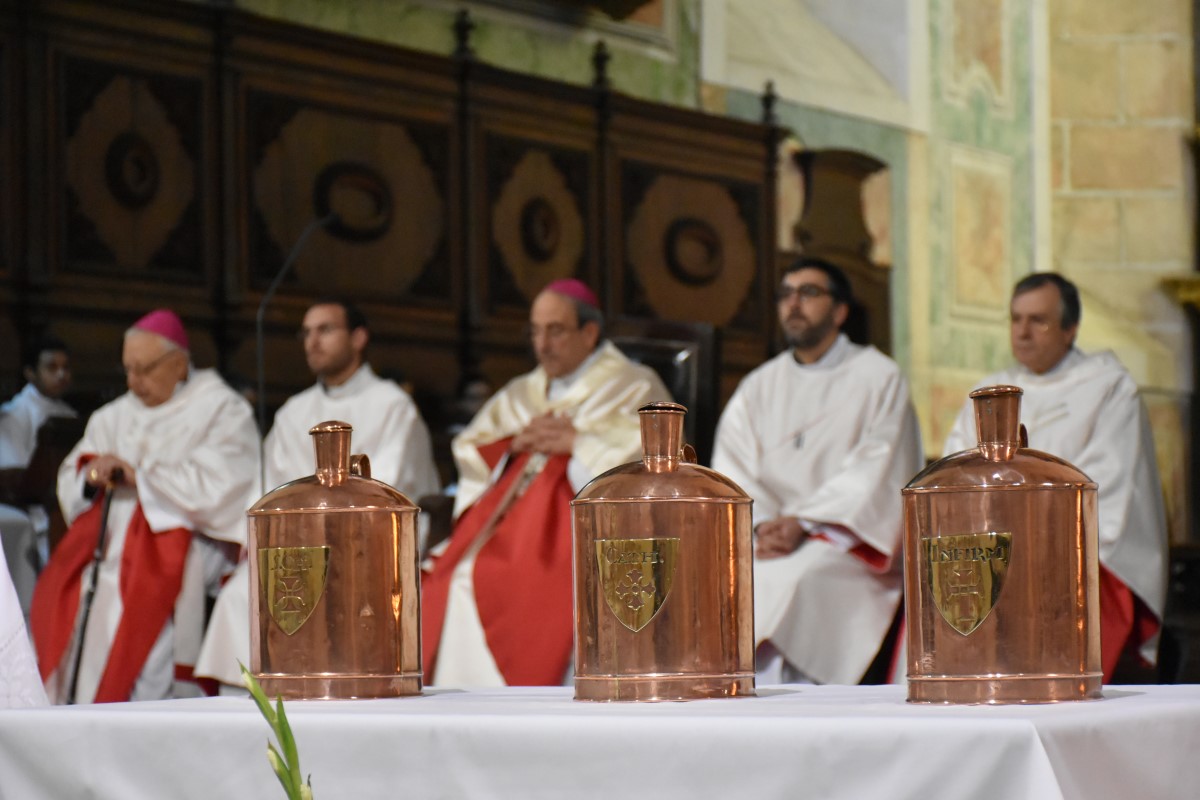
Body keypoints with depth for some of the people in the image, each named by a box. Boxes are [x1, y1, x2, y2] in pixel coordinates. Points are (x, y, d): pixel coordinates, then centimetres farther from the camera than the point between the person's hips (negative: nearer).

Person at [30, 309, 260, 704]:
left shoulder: (221, 410, 3)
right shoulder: (115, 417, 21)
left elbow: (219, 489, -11)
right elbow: (70, 482, 19)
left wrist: (138, 475, -8)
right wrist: (91, 476, -4)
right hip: (103, 561, 5)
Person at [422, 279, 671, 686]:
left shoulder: (632, 387, 10)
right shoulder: (522, 392, 27)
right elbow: (467, 449, 23)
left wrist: (576, 442, -8)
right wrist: (514, 443, 3)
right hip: (509, 509, 6)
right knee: (457, 581, -21)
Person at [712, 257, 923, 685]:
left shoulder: (879, 378, 5)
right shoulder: (757, 387, 18)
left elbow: (873, 477, -6)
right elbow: (731, 473, 7)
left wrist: (803, 524, -19)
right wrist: (761, 525, -14)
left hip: (845, 541, -4)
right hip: (765, 537, 4)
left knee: (792, 578, -35)